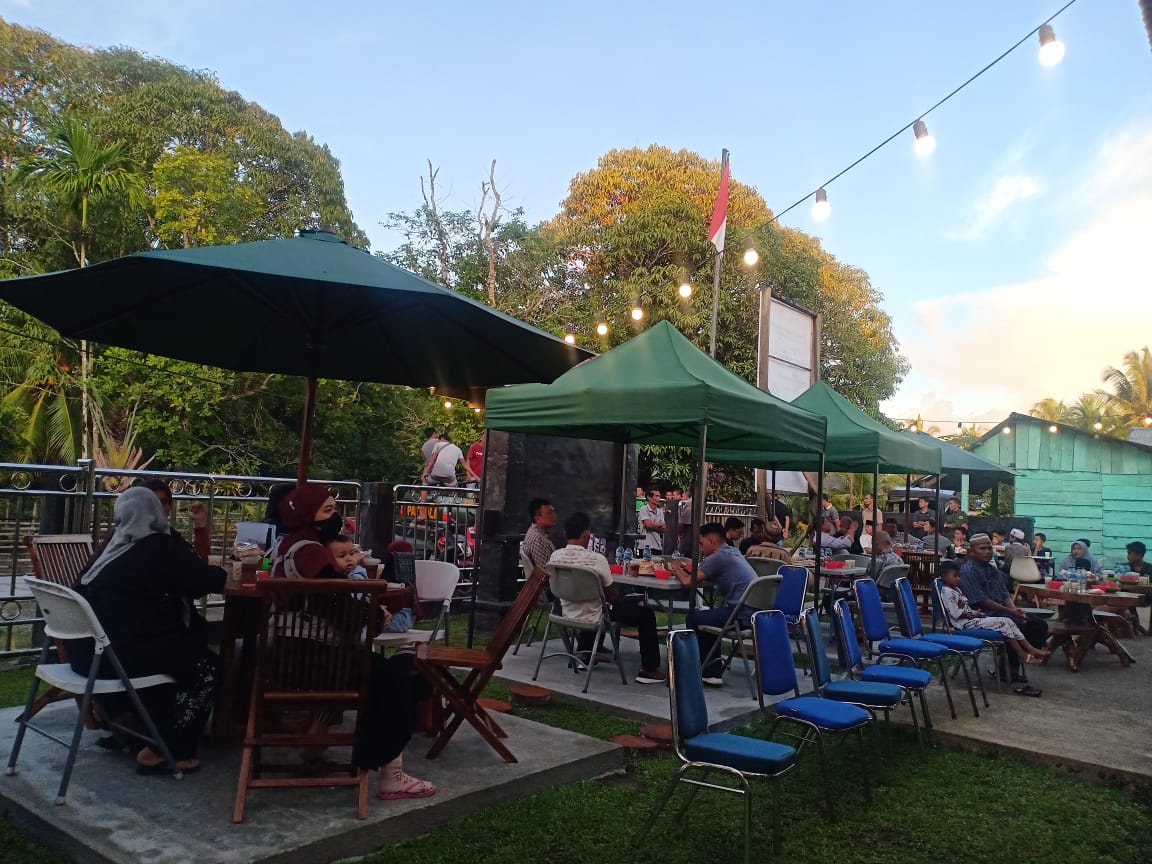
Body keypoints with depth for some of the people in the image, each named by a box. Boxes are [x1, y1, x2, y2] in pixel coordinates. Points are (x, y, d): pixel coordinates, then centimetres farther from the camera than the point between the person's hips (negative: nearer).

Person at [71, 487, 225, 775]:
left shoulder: (115, 545, 13)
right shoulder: (159, 547, -10)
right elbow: (205, 580, -5)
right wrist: (225, 575, 15)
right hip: (117, 652, -8)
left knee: (187, 641, 24)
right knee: (205, 665, 4)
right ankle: (164, 751, 6)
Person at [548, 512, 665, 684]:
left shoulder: (555, 556, -9)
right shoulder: (596, 559, -24)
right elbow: (612, 594, -11)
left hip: (569, 615, 6)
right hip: (593, 618, -6)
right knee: (646, 613, 8)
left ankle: (586, 652, 40)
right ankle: (649, 670, 12)